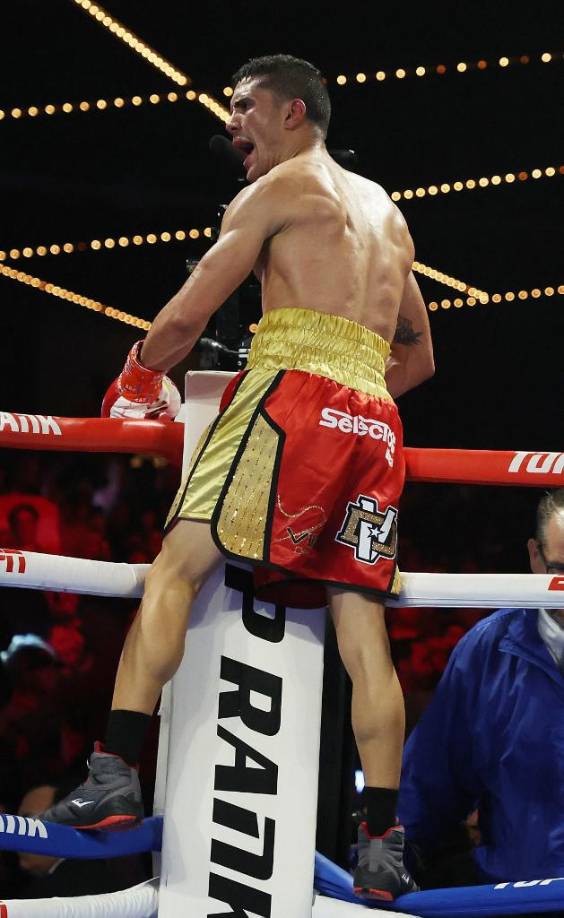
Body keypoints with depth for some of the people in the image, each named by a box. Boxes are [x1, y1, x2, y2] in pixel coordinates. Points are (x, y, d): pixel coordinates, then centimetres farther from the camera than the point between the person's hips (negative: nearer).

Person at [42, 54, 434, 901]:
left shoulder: (280, 187, 6)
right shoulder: (386, 213, 28)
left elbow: (188, 314, 1)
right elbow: (419, 355, 32)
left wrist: (135, 383, 15)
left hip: (295, 393, -7)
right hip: (374, 420, 7)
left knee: (176, 566, -8)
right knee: (362, 627, 3)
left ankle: (117, 771, -21)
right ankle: (383, 847, -1)